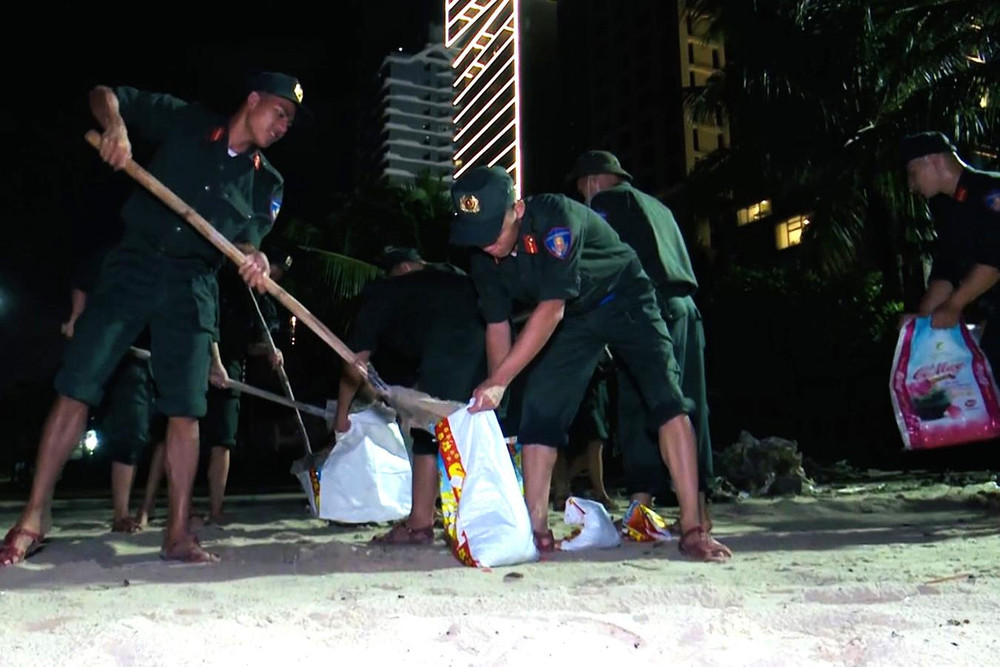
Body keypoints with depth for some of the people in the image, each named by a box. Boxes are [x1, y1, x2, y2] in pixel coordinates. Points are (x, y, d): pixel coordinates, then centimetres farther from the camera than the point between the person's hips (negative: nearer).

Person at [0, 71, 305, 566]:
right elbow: (103, 93, 7)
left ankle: (178, 533, 6)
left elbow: (247, 239, 0)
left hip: (192, 288, 2)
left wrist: (254, 257, -24)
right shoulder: (184, 121, 4)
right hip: (133, 266, -1)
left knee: (185, 409, -3)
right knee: (76, 388, -6)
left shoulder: (267, 183, 9)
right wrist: (115, 126, -15)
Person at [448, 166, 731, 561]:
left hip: (623, 301, -6)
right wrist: (492, 396, -11)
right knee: (538, 412, -5)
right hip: (570, 319, 6)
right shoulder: (483, 257, -13)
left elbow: (551, 310, -37)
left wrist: (499, 381, -38)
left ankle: (692, 530, -18)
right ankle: (537, 530, 3)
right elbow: (497, 326, -5)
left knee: (667, 399, -20)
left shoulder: (555, 218, -34)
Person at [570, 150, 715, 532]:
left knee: (638, 406, -10)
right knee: (689, 406, 6)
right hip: (685, 308, 8)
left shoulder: (610, 201, 6)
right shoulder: (658, 207, 29)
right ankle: (699, 508, 7)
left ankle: (641, 506, -15)